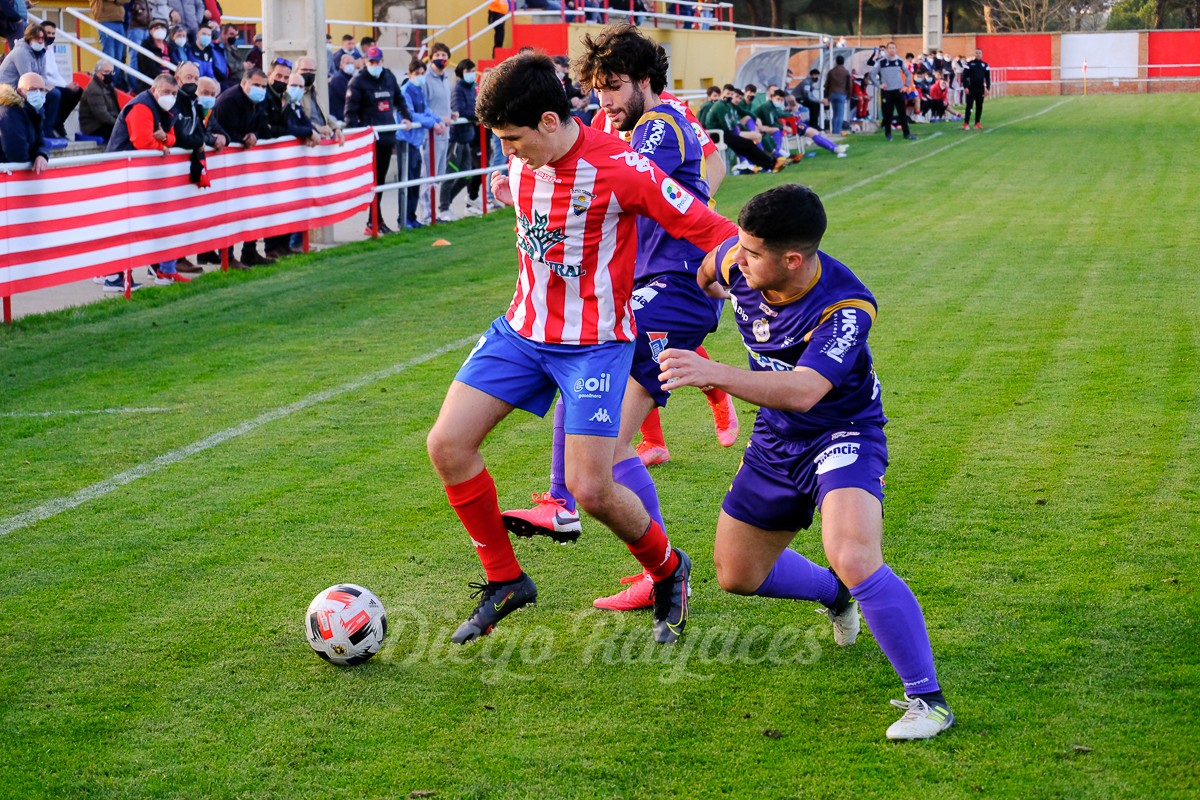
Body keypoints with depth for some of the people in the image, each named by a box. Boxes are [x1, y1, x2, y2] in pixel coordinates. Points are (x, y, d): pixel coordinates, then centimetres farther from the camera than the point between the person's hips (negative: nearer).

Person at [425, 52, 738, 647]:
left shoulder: (619, 168, -21)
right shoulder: (523, 160, -2)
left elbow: (708, 230, -17)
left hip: (595, 342, -6)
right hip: (522, 330, 6)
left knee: (591, 490, -13)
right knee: (447, 445, -4)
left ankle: (668, 573, 19)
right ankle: (505, 580, 14)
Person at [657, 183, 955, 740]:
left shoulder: (846, 308, -32)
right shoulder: (737, 260, -15)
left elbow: (803, 391, -45)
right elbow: (707, 268, 12)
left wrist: (713, 373, -56)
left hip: (842, 435, -7)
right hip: (776, 441, 7)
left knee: (853, 560, -32)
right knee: (737, 575, 17)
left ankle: (927, 699, -20)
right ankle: (836, 596, 48)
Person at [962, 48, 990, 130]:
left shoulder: (985, 65, 9)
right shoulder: (969, 64, 1)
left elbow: (988, 77, 11)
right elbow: (964, 76, -2)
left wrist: (988, 88, 3)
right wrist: (965, 87, -10)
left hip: (980, 89, 3)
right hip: (970, 89, -3)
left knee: (979, 106, 4)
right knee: (969, 106, -5)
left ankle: (977, 123, 11)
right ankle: (966, 123, -4)